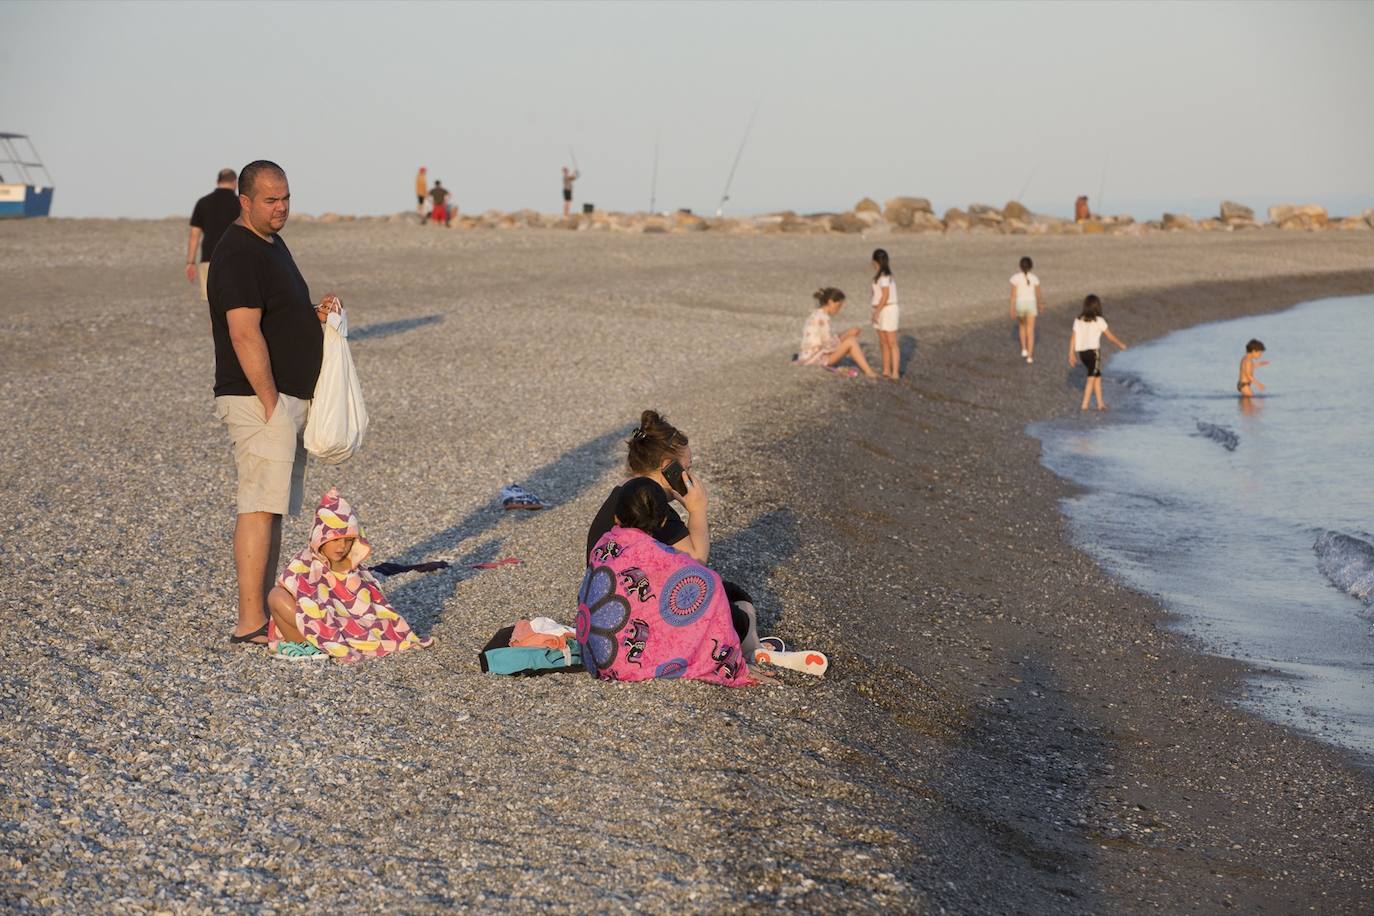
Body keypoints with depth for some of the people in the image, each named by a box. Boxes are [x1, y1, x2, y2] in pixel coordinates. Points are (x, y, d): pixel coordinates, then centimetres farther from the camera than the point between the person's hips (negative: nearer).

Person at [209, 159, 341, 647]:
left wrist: (315, 314, 8)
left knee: (274, 507, 12)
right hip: (259, 399, -10)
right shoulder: (238, 253, -15)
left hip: (289, 397, 10)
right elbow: (245, 333, -22)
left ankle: (265, 612, 19)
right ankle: (250, 624, -12)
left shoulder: (272, 244, 17)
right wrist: (270, 403, -22)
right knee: (260, 506, -12)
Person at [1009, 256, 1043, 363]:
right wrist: (1038, 306, 21)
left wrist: (1012, 309, -7)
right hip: (1031, 304, 0)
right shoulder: (1034, 278, -4)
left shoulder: (1015, 278, -9)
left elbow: (1013, 294, -10)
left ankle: (1024, 349, 19)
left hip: (1020, 304, 0)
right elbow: (1038, 294, 5)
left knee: (1022, 326, 27)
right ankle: (1030, 356, 0)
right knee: (1030, 331, 5)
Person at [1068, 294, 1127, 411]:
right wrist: (1120, 344, 20)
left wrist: (1071, 354, 7)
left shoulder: (1078, 320, 6)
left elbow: (1073, 337, 3)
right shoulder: (1099, 321, -5)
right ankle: (1084, 405, -8)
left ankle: (1100, 403, 23)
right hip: (1093, 352, -6)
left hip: (1082, 353, 6)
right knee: (1091, 379, -1)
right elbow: (1109, 336, 4)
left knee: (1097, 376, 20)